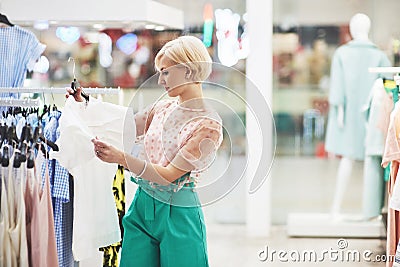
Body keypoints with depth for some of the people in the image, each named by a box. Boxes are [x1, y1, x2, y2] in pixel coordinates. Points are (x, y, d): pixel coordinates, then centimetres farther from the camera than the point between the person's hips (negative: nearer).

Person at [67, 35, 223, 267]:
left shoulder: (208, 124, -14)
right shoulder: (162, 108, 7)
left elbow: (168, 175, -19)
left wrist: (121, 158, -27)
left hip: (177, 215, -6)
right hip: (142, 206, 6)